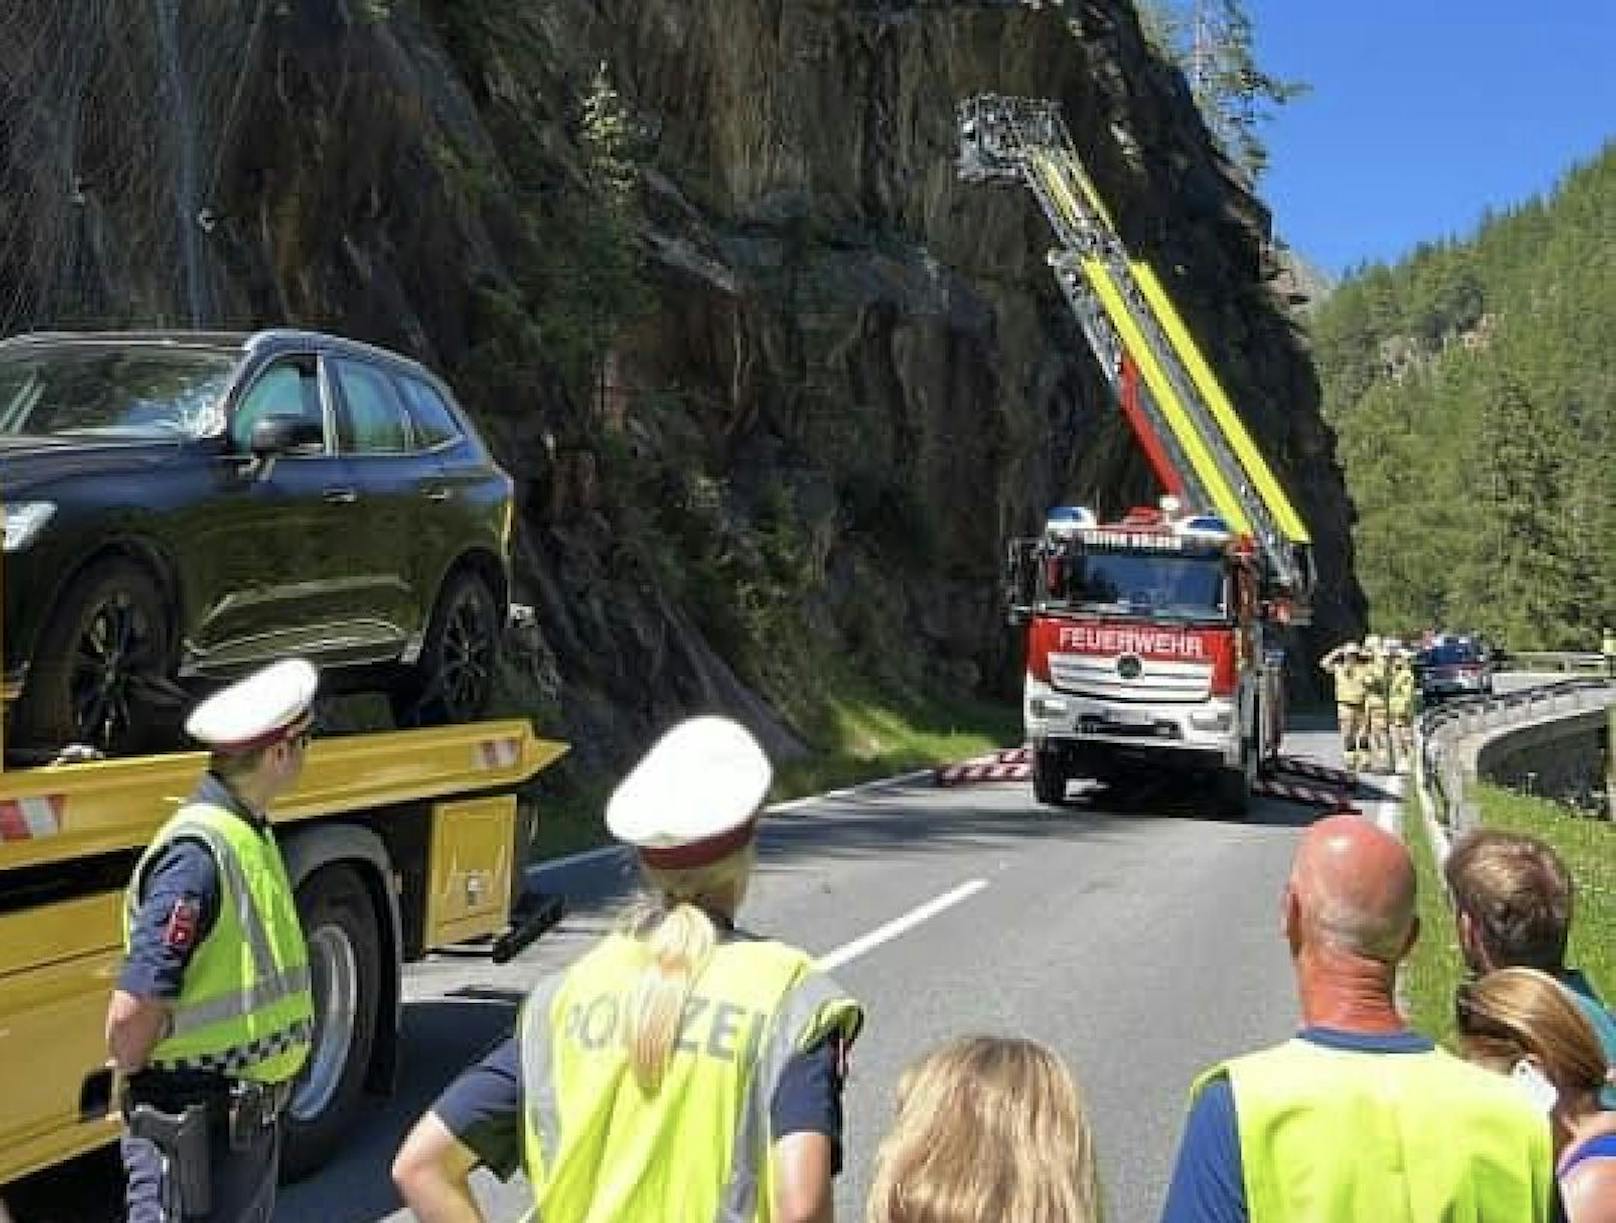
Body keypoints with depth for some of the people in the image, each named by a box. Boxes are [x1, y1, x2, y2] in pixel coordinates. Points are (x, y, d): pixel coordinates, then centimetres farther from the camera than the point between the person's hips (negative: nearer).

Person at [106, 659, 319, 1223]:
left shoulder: (249, 835, 8)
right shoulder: (197, 855, -23)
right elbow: (130, 1015, -26)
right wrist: (140, 1095, -10)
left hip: (251, 1119, 10)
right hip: (194, 1132, -10)